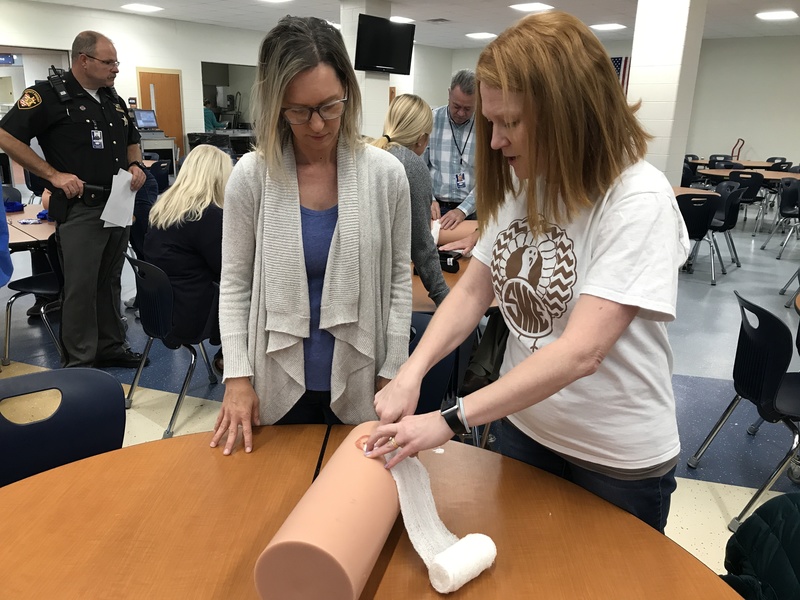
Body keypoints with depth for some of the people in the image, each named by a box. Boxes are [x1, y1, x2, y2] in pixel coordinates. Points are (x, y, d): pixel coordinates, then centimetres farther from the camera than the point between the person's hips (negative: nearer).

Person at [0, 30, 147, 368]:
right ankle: (80, 363, 6)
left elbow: (132, 141, 26)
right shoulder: (50, 96, -8)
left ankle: (111, 347, 25)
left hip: (119, 205, 7)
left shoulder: (114, 99, 14)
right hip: (79, 208, -7)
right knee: (80, 287, -3)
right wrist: (54, 175, -15)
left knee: (110, 282, 14)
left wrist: (135, 165, 5)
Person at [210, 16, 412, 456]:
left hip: (357, 381, 1)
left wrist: (393, 373, -3)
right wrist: (237, 375, -7)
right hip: (277, 383, 0)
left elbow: (398, 280, -1)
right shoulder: (251, 175, -8)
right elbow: (235, 284, -2)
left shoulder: (385, 173, -7)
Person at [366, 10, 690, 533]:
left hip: (618, 454, -5)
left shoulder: (639, 200, -23)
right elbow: (473, 290, -5)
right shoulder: (520, 185, -3)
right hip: (522, 423, 5)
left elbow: (580, 351, -31)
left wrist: (450, 421, -31)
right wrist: (411, 374, -20)